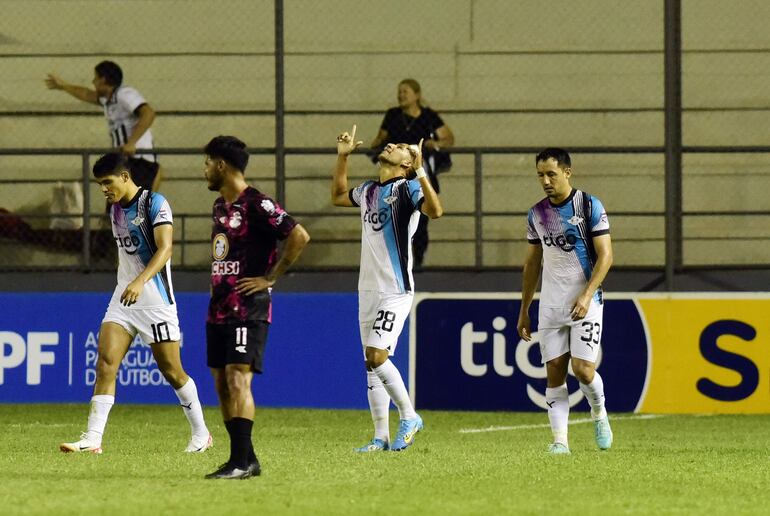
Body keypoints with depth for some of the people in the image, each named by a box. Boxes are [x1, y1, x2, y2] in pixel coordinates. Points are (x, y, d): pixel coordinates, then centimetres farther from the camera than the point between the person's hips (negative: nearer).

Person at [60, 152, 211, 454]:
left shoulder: (155, 203, -12)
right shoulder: (116, 210, 12)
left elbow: (164, 248, -23)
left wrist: (140, 281, -36)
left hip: (155, 301, -7)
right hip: (123, 299, 7)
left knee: (172, 371, 2)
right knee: (105, 364, -9)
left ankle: (201, 434, 20)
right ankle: (92, 439, -16)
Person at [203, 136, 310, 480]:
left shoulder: (256, 205, -13)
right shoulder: (220, 206, 16)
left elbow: (299, 237, -19)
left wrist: (270, 277, -14)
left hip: (248, 309, -9)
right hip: (219, 307, 9)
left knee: (238, 380, -15)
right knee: (221, 383, 7)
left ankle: (240, 461, -17)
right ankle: (246, 459, 12)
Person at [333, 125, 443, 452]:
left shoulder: (407, 188, -8)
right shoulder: (369, 191, 15)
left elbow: (435, 210, -27)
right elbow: (338, 197, 34)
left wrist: (420, 171, -33)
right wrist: (342, 157, 26)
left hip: (395, 290, -8)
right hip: (368, 290, 8)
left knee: (377, 356, -17)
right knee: (371, 363, 7)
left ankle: (409, 417, 0)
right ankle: (381, 437, 11)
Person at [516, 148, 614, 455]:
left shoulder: (590, 206, -6)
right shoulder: (536, 214, 9)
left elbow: (605, 256, -9)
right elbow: (532, 264, 17)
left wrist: (586, 296, -20)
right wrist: (524, 311, 16)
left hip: (585, 302, -4)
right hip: (550, 304, 4)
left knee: (583, 369, -12)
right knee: (554, 372, -2)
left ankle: (599, 414, 17)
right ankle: (560, 440, -2)